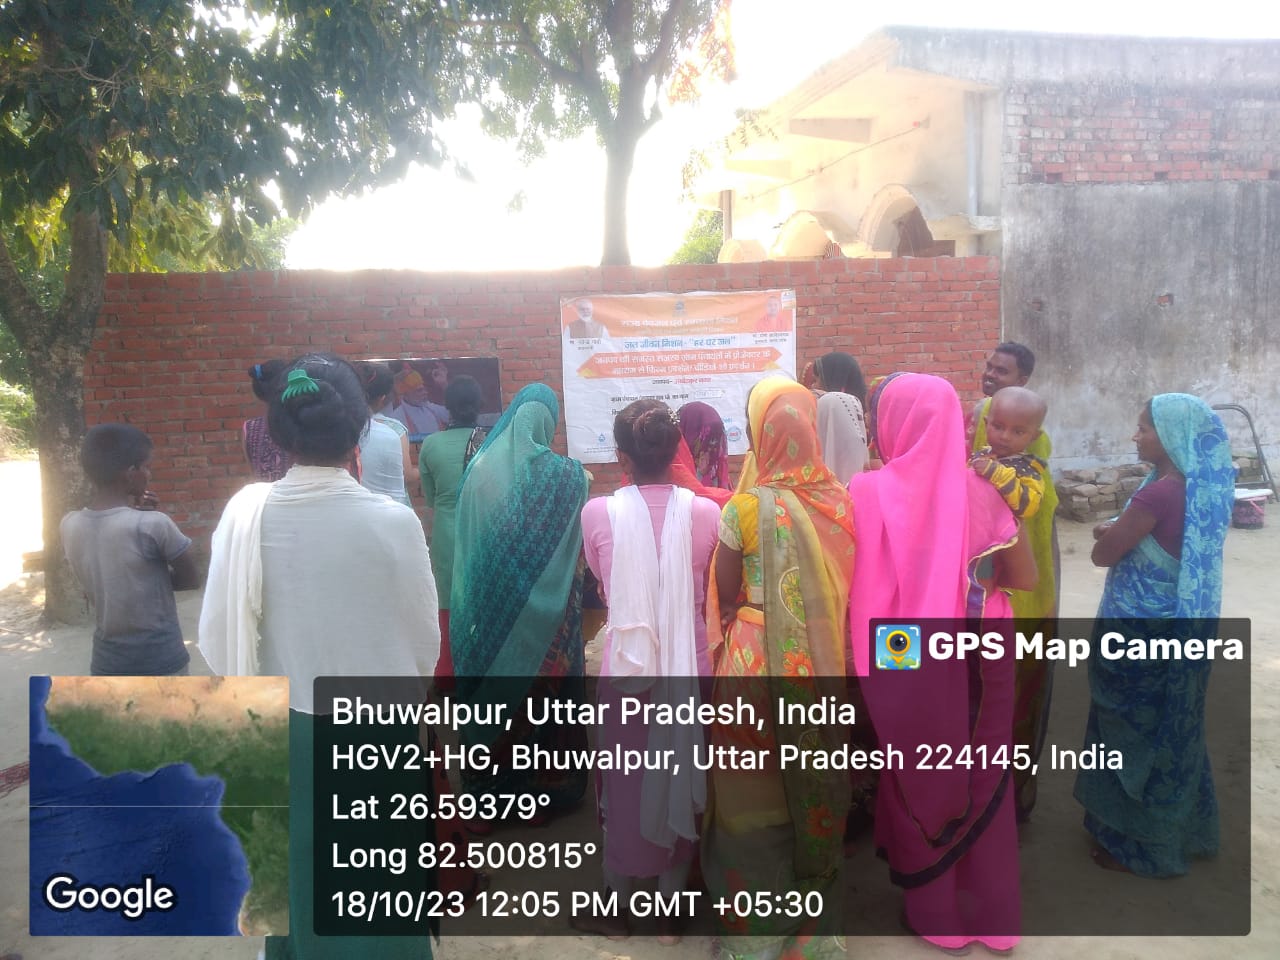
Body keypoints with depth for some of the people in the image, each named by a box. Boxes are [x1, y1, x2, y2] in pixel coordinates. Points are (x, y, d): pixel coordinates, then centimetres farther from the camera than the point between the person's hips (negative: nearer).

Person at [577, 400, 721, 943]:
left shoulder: (598, 514, -12)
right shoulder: (704, 513, -12)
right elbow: (710, 596, 1)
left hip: (625, 669, 0)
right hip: (688, 670, 1)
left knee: (622, 785, 17)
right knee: (680, 783, 17)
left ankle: (617, 904, 33)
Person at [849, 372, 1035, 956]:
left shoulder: (868, 491, -14)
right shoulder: (978, 488, -5)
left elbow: (852, 581, -13)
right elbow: (1026, 577, 0)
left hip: (904, 660, -3)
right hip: (978, 654, 3)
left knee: (918, 780, 15)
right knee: (981, 778, 18)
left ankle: (935, 913, 31)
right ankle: (991, 912, 33)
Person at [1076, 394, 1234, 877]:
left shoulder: (1158, 494, -25)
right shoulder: (1198, 488, 2)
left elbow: (1102, 554, -16)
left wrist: (1113, 528, 2)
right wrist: (1122, 529, -1)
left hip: (1141, 633, -9)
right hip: (1179, 628, 9)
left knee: (1130, 732, 7)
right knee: (1167, 730, 22)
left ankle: (1133, 841, 23)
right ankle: (1178, 829, 38)